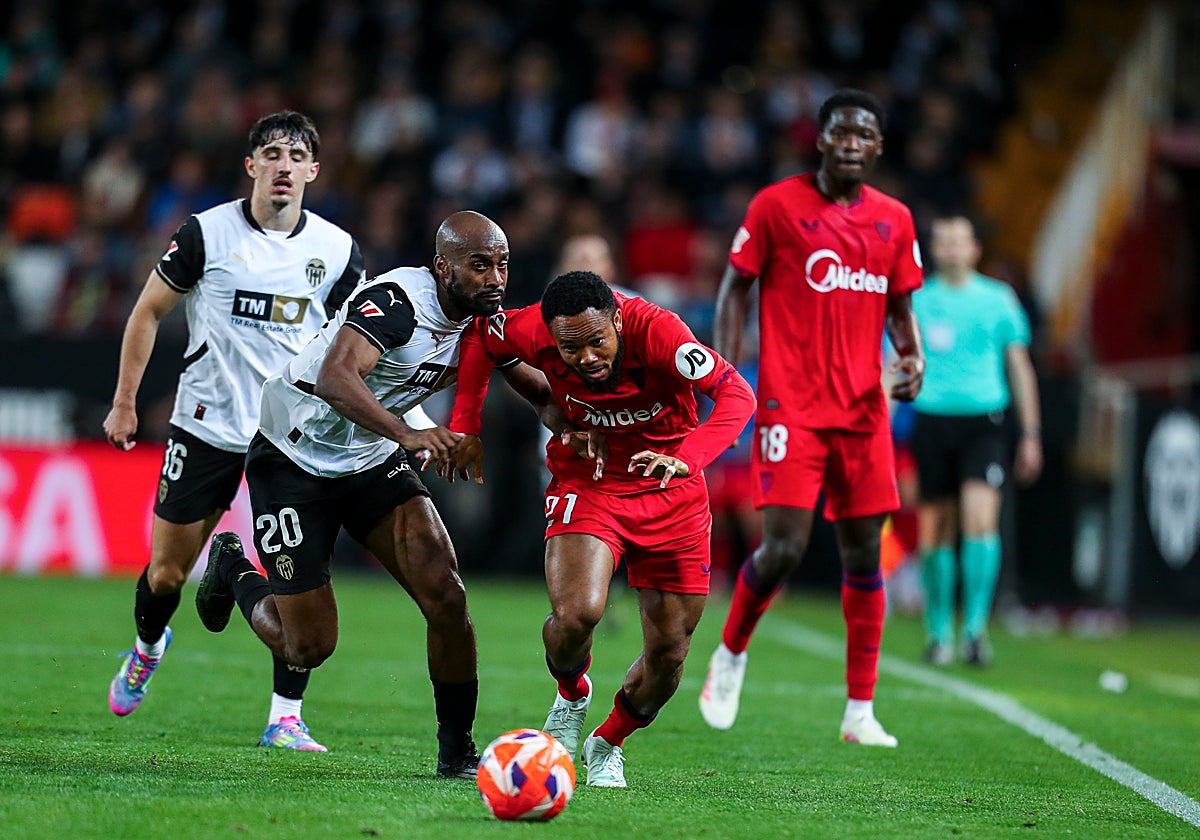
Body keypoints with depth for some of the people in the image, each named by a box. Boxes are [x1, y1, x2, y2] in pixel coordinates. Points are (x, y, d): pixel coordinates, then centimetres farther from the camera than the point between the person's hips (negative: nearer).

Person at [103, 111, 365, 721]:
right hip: (207, 426, -1)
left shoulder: (338, 250, -1)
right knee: (167, 572, 7)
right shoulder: (207, 233, -6)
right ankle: (146, 647, 40)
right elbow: (149, 311, 4)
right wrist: (124, 403, 3)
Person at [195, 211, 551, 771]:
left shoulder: (483, 322, -6)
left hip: (374, 461, 6)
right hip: (294, 462, -6)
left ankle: (456, 750, -1)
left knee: (445, 595, -16)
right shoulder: (397, 300, -30)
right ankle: (234, 571, 30)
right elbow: (336, 378, -47)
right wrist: (405, 433, -61)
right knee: (308, 649, -1)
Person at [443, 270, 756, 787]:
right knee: (577, 614, -26)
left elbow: (736, 394, -34)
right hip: (586, 487, 0)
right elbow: (479, 337, 2)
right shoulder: (533, 331, -21)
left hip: (672, 493, 0)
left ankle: (607, 745, 32)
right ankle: (572, 695, 10)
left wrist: (687, 457, -50)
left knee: (669, 654, 2)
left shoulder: (655, 330, -29)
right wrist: (465, 429, -1)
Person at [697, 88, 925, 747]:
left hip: (863, 411, 4)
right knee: (783, 547, -13)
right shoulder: (777, 205, -1)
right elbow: (735, 288, 4)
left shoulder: (893, 221, 11)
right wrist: (727, 371, -7)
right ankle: (731, 652, 16)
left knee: (864, 555, 3)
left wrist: (913, 358, -2)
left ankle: (860, 711, 9)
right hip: (791, 407, -4)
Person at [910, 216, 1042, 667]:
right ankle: (939, 632, 15)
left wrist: (1031, 434, 9)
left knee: (981, 520, -17)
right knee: (936, 529, 3)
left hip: (984, 424, -1)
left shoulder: (998, 299, 7)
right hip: (932, 422, 1)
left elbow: (1019, 367, 12)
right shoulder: (917, 300, 8)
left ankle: (975, 628, -13)